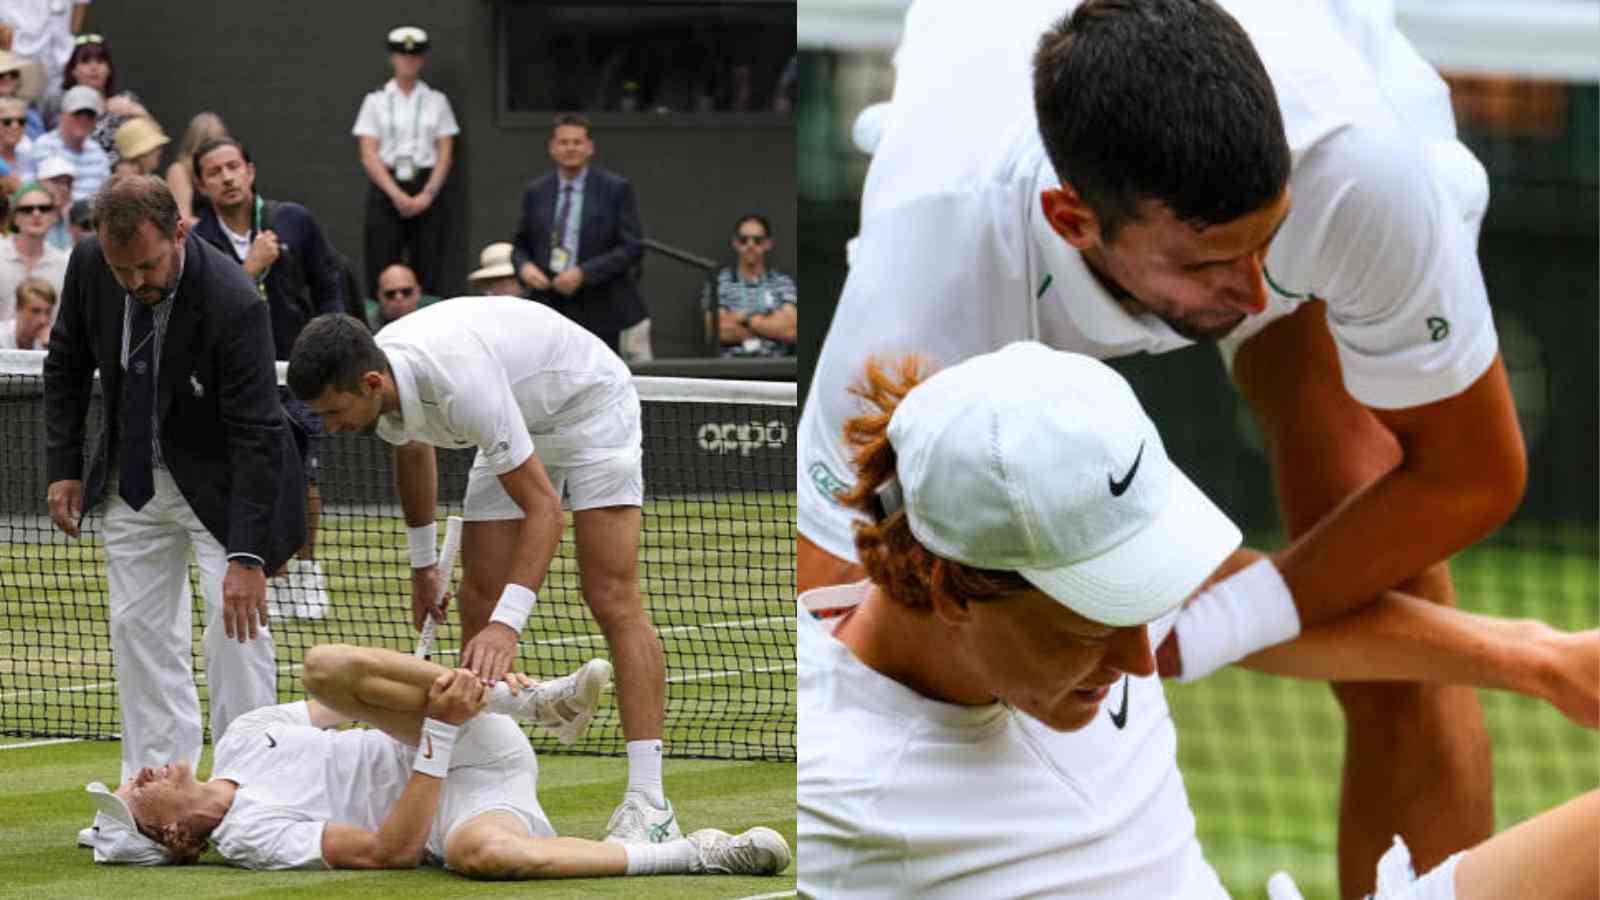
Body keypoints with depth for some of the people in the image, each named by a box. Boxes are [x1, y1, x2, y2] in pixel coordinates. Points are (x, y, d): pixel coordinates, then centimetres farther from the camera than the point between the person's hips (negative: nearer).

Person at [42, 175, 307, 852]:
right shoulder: (89, 268, -17)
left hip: (220, 481, -5)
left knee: (236, 621, -13)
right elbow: (66, 365, 4)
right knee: (139, 626, 6)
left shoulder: (233, 306, -33)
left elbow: (256, 438, -31)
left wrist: (247, 555, -34)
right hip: (133, 477, 5)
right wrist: (64, 465, -1)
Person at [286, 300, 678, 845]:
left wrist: (508, 623, -48)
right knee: (479, 605, -2)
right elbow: (413, 450, 11)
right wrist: (422, 562, 18)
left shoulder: (460, 382, -41)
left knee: (612, 600, -18)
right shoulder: (377, 387, -16)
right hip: (519, 424, 8)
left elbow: (544, 509, -40)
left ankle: (648, 804, -23)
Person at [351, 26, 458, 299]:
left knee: (428, 272, -5)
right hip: (385, 187, -1)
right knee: (382, 273, -7)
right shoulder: (376, 101, 7)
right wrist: (396, 195, -10)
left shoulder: (436, 101, 10)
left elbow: (445, 154, 5)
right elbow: (368, 155, 0)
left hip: (426, 186, 1)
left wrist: (428, 194, -8)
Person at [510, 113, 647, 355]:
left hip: (597, 313, -3)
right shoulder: (536, 192, 11)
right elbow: (521, 246, 18)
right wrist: (525, 267, -6)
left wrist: (583, 274, -15)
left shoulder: (616, 189, -1)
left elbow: (632, 248, -5)